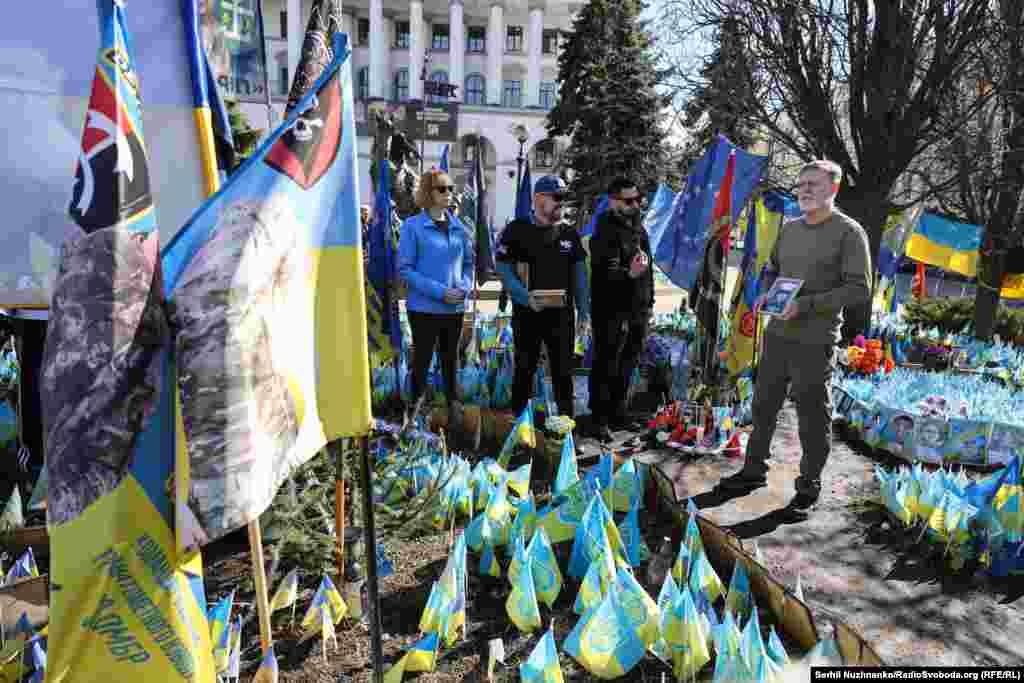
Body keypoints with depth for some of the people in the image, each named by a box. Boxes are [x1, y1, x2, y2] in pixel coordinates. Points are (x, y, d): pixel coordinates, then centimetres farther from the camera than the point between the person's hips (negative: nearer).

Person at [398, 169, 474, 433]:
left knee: (450, 357, 17)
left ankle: (453, 402, 33)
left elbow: (469, 262, 13)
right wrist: (439, 291, -18)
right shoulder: (413, 226, -9)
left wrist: (465, 287, -8)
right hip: (424, 307, -4)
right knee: (422, 356, 8)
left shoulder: (459, 227, 5)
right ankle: (416, 400, 32)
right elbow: (404, 268, -11)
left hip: (455, 307, 4)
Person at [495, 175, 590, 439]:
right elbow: (505, 270, -5)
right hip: (527, 314, -2)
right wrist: (526, 296, -19)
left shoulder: (569, 234, 8)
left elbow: (578, 273, 11)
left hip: (562, 314, 3)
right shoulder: (517, 231, -3)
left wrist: (583, 310, 6)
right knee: (524, 370, 9)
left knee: (563, 372, 7)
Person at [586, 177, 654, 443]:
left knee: (627, 366, 17)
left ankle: (618, 413, 31)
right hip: (613, 313, -8)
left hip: (638, 311, 8)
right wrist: (628, 274, -39)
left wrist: (649, 303, 19)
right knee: (606, 367, -2)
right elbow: (604, 275, -21)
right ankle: (599, 420, 7)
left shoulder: (639, 228, 14)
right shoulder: (605, 233, -13)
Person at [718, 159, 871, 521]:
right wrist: (764, 294, 0)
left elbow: (859, 289, -12)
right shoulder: (789, 228, 11)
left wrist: (805, 305, -21)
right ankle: (754, 470, 31)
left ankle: (808, 489, 19)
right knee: (763, 406, 15)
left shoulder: (848, 232, -7)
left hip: (814, 341, -6)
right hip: (776, 333, 6)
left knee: (813, 417, 4)